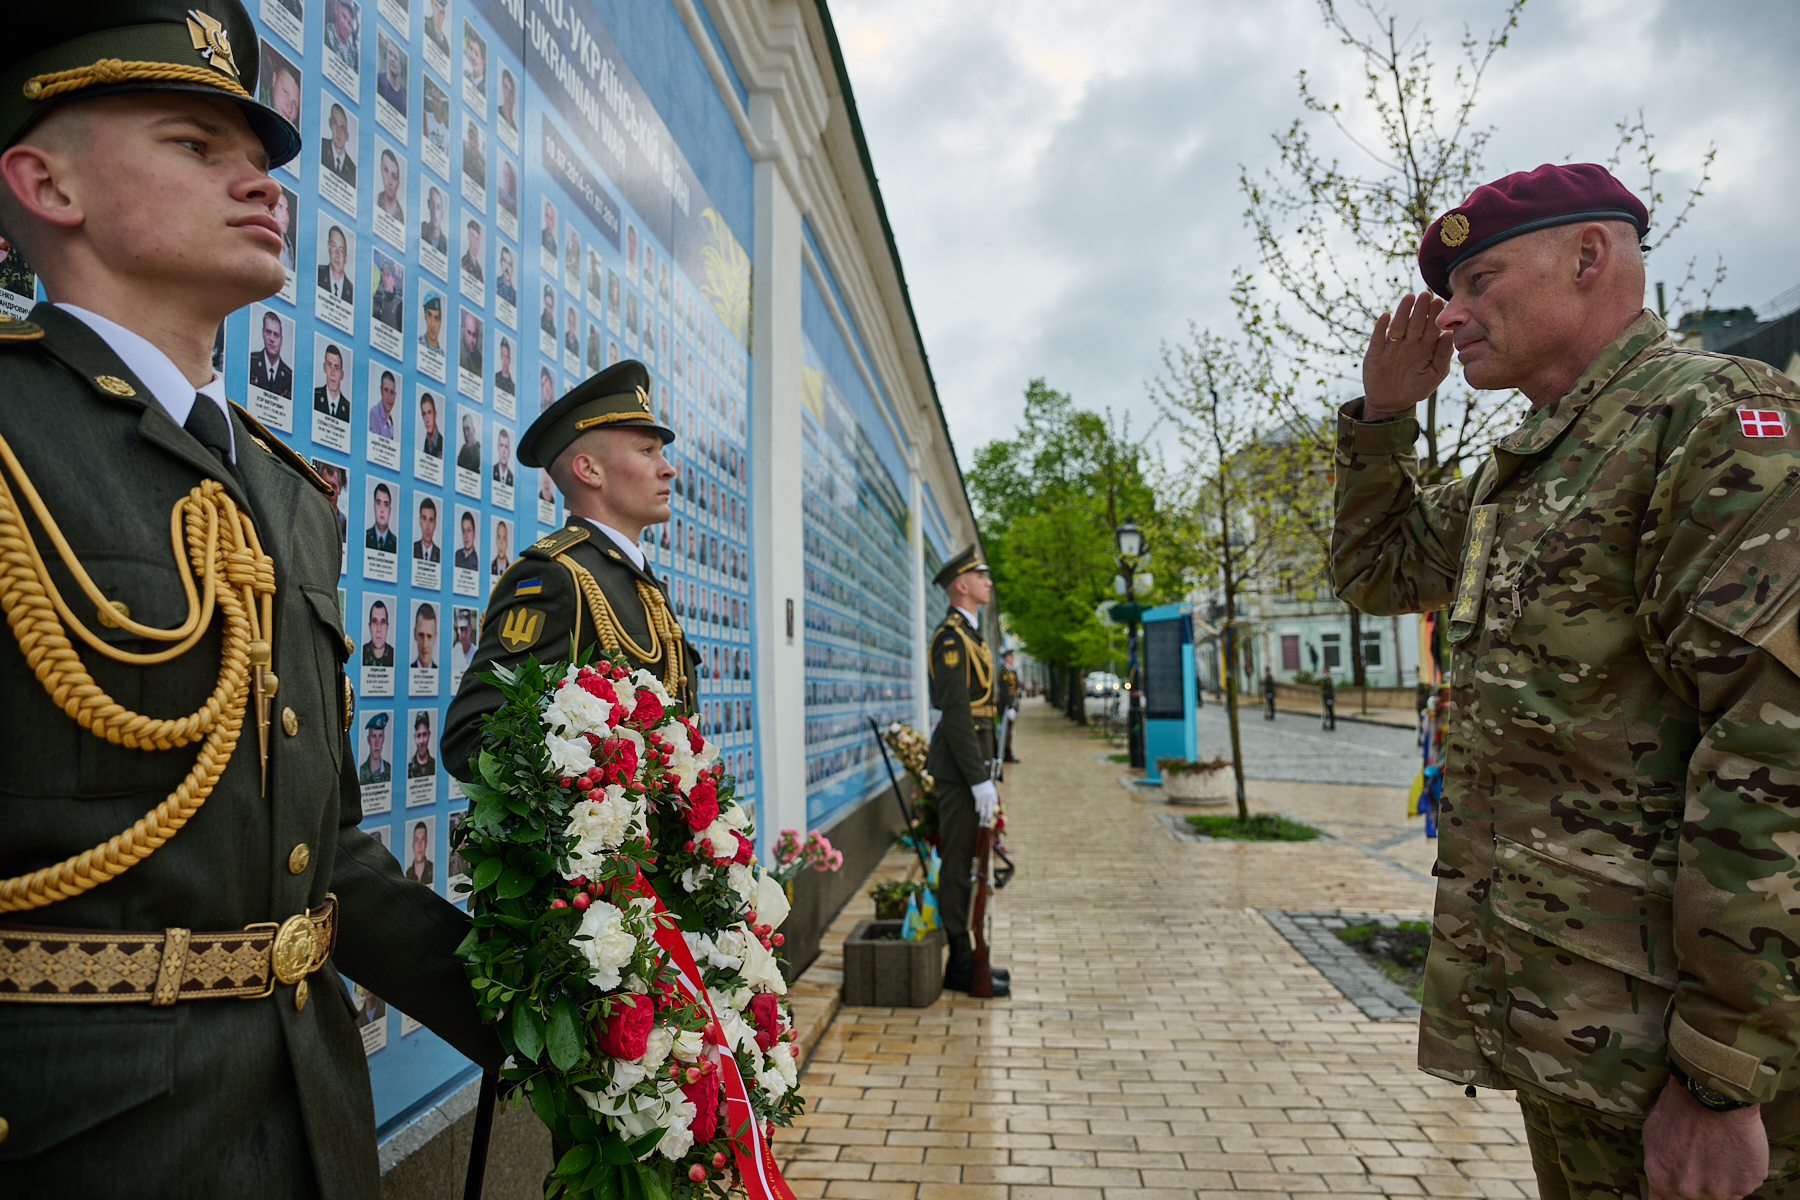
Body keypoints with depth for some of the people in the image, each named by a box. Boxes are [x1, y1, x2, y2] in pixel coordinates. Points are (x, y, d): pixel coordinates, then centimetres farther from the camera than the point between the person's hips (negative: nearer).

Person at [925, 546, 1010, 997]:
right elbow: (956, 711, -21)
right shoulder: (951, 635, -15)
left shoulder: (967, 633, 18)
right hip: (959, 764, -10)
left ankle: (966, 956, 23)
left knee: (964, 862, 14)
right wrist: (980, 779, -22)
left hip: (968, 761, 10)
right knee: (958, 863, -4)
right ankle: (960, 966, 4)